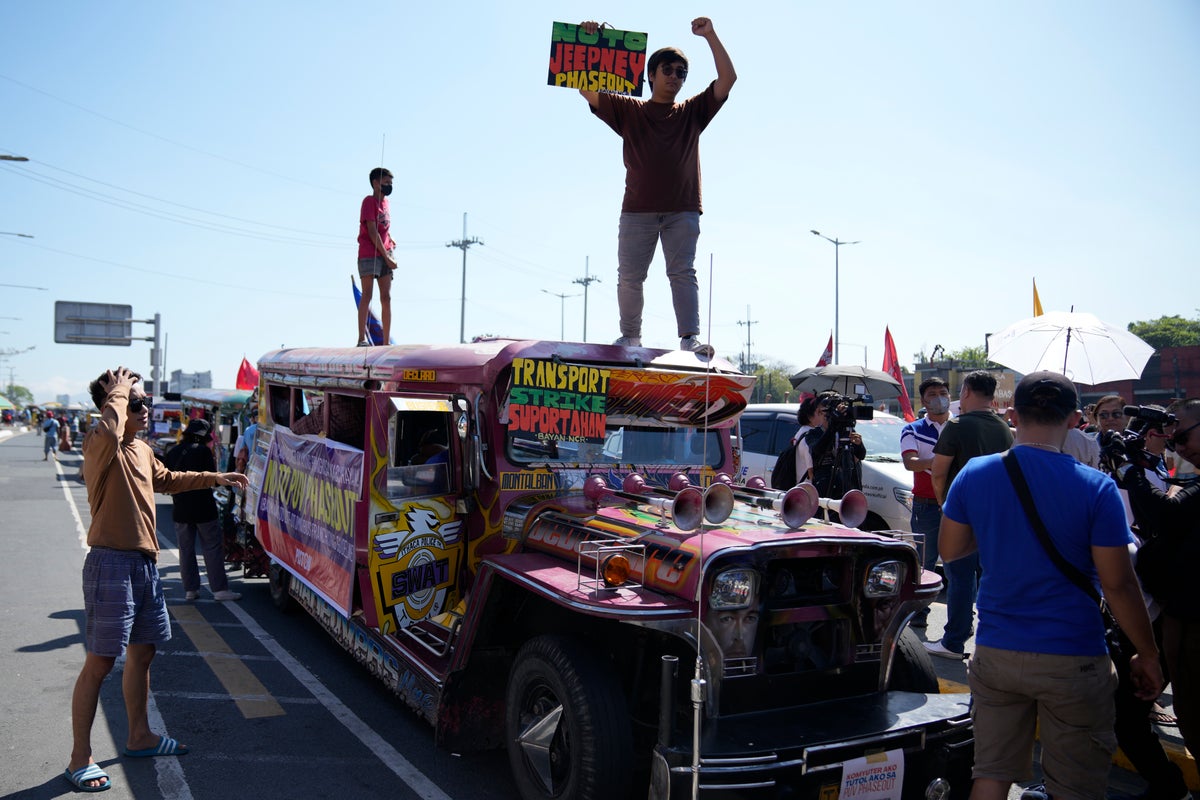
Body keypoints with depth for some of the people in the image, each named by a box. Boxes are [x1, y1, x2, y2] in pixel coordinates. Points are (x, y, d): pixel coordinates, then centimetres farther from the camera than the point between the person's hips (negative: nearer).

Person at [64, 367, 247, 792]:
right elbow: (108, 431, -40)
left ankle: (139, 736, 35)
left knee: (142, 652, 19)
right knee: (100, 662, -2)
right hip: (112, 564, -9)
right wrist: (117, 394, -23)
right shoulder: (101, 445, -13)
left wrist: (215, 478, 36)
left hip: (145, 563, 9)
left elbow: (167, 480, 34)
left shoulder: (142, 449, 14)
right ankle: (80, 758, 10)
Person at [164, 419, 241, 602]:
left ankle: (190, 589, 12)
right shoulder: (203, 451, -9)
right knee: (213, 547, -2)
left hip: (180, 509, 5)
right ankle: (219, 589, -5)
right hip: (203, 508, -5)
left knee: (186, 549, 10)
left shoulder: (173, 452, 8)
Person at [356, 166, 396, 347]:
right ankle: (362, 339, -13)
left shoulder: (385, 202, 16)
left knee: (386, 298, 2)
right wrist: (386, 257, -13)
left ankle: (386, 342, 3)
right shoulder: (369, 201, -5)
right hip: (368, 255, -7)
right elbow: (372, 232, -12)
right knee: (367, 294, -11)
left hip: (384, 256, 7)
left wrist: (390, 241, 3)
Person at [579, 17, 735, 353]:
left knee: (683, 273, -8)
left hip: (683, 211, 0)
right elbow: (586, 88, 9)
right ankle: (630, 337, 10)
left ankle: (690, 338, -15)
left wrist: (710, 36, 5)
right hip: (637, 210, 0)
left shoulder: (692, 112, 17)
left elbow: (727, 79, 9)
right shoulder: (628, 111, 15)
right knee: (629, 276, -1)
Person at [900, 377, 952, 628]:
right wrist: (935, 462, -29)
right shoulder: (912, 430, 7)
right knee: (924, 560, 2)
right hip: (926, 505, -1)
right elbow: (910, 462, -10)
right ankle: (920, 612, 12)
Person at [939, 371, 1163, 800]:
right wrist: (1147, 654, 3)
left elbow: (948, 551, 6)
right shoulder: (1096, 489, -13)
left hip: (996, 651, 3)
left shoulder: (973, 475, -4)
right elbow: (1118, 584, -10)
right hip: (1073, 660, -3)